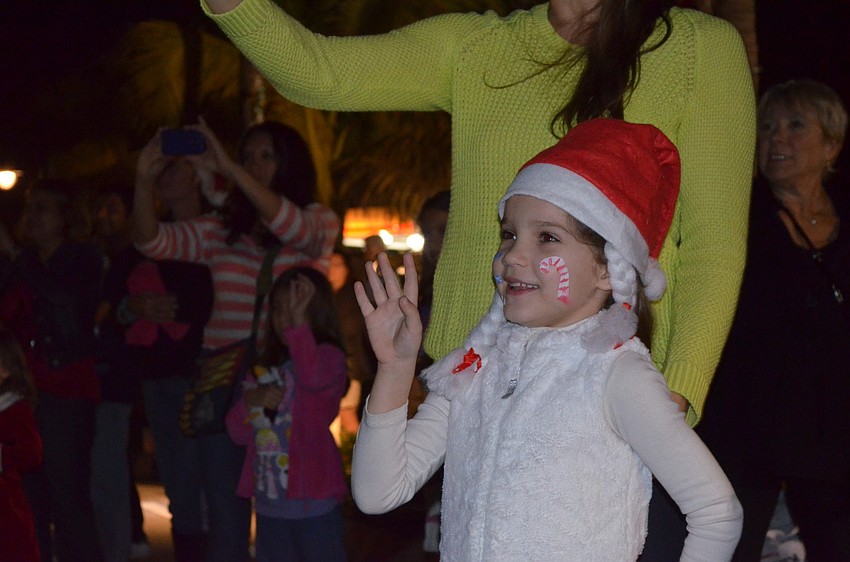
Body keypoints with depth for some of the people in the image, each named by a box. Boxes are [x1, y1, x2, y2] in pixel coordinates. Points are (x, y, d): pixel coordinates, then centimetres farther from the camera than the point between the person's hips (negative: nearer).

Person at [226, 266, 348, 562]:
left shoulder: (328, 357, -6)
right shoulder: (266, 368, 13)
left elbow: (314, 378, -32)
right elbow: (238, 432, 11)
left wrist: (298, 321, -39)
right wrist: (251, 400, -9)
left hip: (313, 502, -7)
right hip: (269, 503, 7)